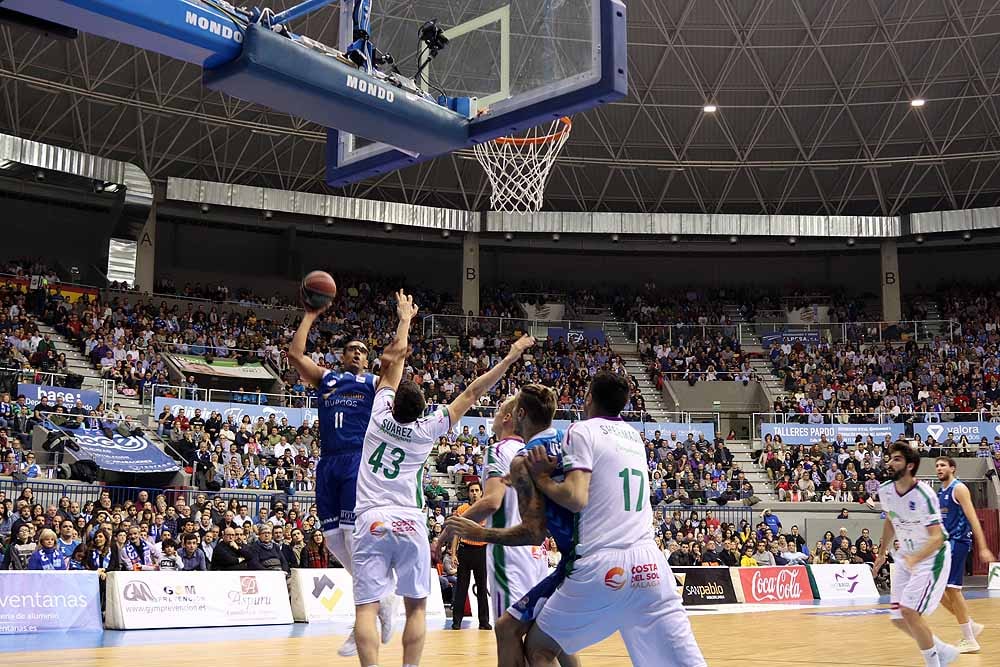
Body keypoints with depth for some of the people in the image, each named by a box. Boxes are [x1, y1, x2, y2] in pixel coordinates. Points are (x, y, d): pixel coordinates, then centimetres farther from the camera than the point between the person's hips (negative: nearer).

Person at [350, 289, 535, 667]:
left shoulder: (381, 418, 4)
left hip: (372, 521, 0)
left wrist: (405, 319, 30)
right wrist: (510, 357, 10)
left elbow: (394, 360, 17)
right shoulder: (427, 431, 1)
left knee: (366, 607, -4)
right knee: (416, 606, 11)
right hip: (410, 523, 0)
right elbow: (472, 393, 5)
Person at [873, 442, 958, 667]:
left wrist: (915, 558, -44)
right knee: (897, 617, 6)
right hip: (906, 556, 7)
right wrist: (882, 553, 18)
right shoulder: (885, 490, -5)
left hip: (932, 556, -7)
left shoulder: (924, 495, -25)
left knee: (909, 611, -19)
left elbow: (936, 537, -28)